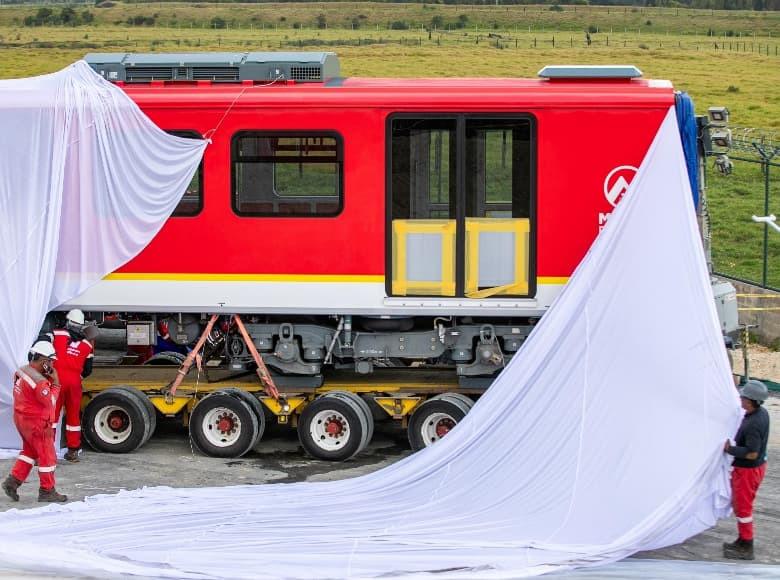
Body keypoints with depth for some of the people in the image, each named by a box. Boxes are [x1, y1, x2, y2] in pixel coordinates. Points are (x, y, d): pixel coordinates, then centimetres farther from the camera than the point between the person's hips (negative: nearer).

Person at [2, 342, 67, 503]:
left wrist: (49, 379, -3)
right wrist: (55, 384, -12)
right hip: (36, 423, -9)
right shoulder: (39, 381, -25)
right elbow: (51, 402, -20)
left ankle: (13, 481, 19)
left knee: (30, 451, 24)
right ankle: (47, 491, 10)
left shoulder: (21, 372, 3)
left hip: (20, 418, 9)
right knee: (47, 456, 3)